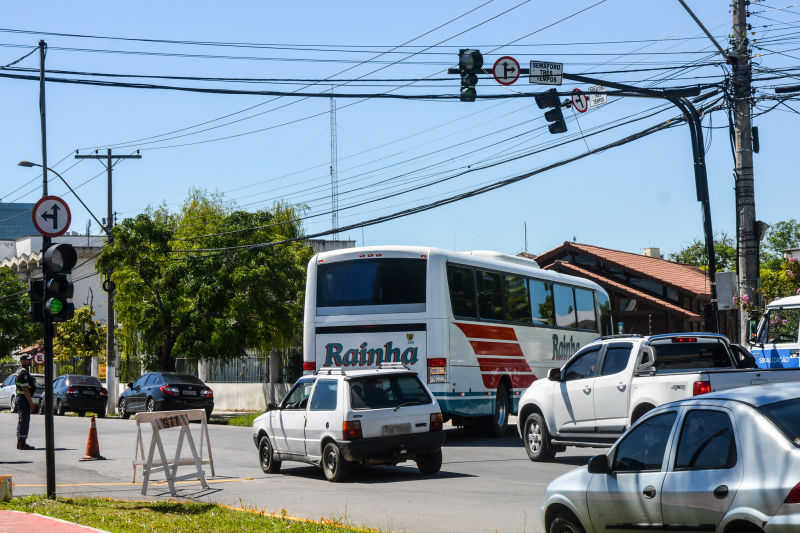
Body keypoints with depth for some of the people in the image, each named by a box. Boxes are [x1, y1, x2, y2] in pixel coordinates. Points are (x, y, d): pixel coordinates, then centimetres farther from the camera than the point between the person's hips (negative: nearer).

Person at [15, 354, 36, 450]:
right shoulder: (23, 372, -18)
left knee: (22, 421, 15)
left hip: (20, 397, 11)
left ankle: (20, 442, 21)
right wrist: (31, 402, -20)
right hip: (24, 399, -11)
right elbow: (25, 389, -23)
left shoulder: (20, 370, 15)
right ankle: (22, 443, -6)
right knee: (24, 421, -7)